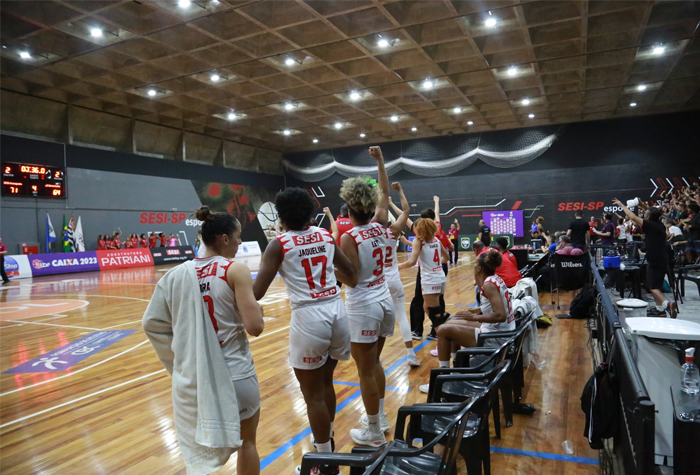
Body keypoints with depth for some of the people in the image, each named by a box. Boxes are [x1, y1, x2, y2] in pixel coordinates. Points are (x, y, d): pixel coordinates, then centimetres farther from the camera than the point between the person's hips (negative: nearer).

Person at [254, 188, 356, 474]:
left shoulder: (279, 245, -6)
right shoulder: (326, 237, 8)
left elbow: (257, 293, -11)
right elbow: (352, 279, 16)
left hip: (309, 319, -6)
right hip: (337, 313, 6)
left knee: (313, 394, 10)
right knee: (326, 383, 25)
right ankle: (327, 441, 43)